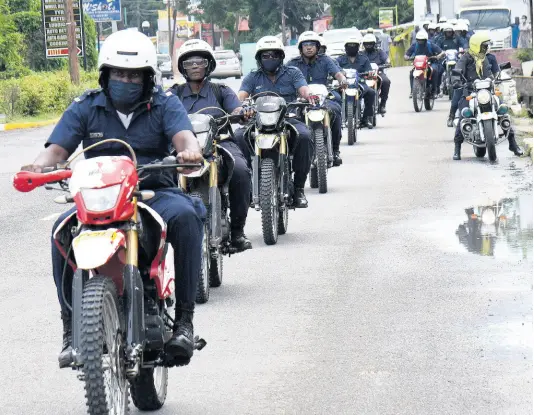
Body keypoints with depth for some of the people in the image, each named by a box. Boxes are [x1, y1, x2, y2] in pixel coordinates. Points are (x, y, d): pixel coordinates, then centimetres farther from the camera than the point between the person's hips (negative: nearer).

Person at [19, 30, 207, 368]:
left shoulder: (165, 105, 7)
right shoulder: (85, 108, 10)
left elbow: (184, 136, -11)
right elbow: (58, 148, 0)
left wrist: (189, 150, -37)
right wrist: (39, 166, -25)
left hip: (154, 191, -1)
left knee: (185, 215, -34)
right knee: (63, 229, -31)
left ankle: (184, 318, -27)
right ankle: (71, 325, -21)